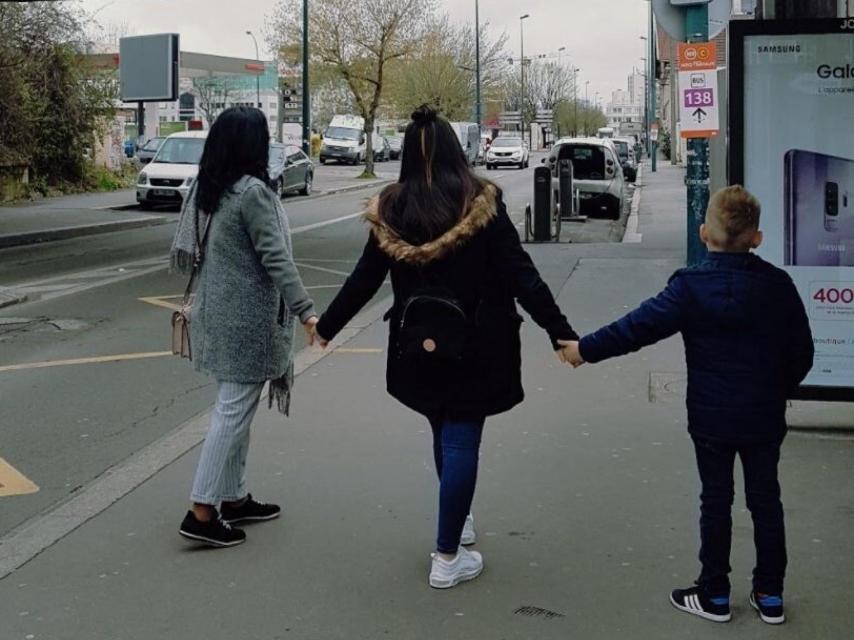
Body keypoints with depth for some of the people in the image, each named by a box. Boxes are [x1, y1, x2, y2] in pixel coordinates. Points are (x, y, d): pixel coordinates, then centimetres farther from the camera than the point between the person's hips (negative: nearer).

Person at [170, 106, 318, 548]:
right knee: (234, 411, -4)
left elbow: (187, 250, 13)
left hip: (218, 313, 9)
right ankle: (202, 512, -3)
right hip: (246, 318, -9)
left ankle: (235, 498, 25)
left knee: (233, 409, 16)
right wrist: (306, 311, -18)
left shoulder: (206, 189, 7)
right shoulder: (253, 191, -17)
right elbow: (275, 258, -20)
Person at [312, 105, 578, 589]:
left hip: (418, 344, 4)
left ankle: (458, 519, 40)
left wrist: (328, 326, 17)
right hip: (474, 345, -3)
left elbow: (365, 279, 3)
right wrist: (559, 331, -12)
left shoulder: (391, 209, -2)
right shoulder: (481, 203, -10)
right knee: (462, 442, 1)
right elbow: (520, 273, -13)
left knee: (445, 434, 22)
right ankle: (448, 557, 5)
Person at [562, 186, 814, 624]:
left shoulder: (690, 287, -14)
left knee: (715, 501, 8)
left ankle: (715, 595, 17)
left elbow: (637, 327, -13)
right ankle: (770, 595, 20)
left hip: (711, 418, -2)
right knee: (765, 499, 12)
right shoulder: (778, 285, -4)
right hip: (765, 416, 2)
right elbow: (801, 352, 1)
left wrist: (586, 349, -3)